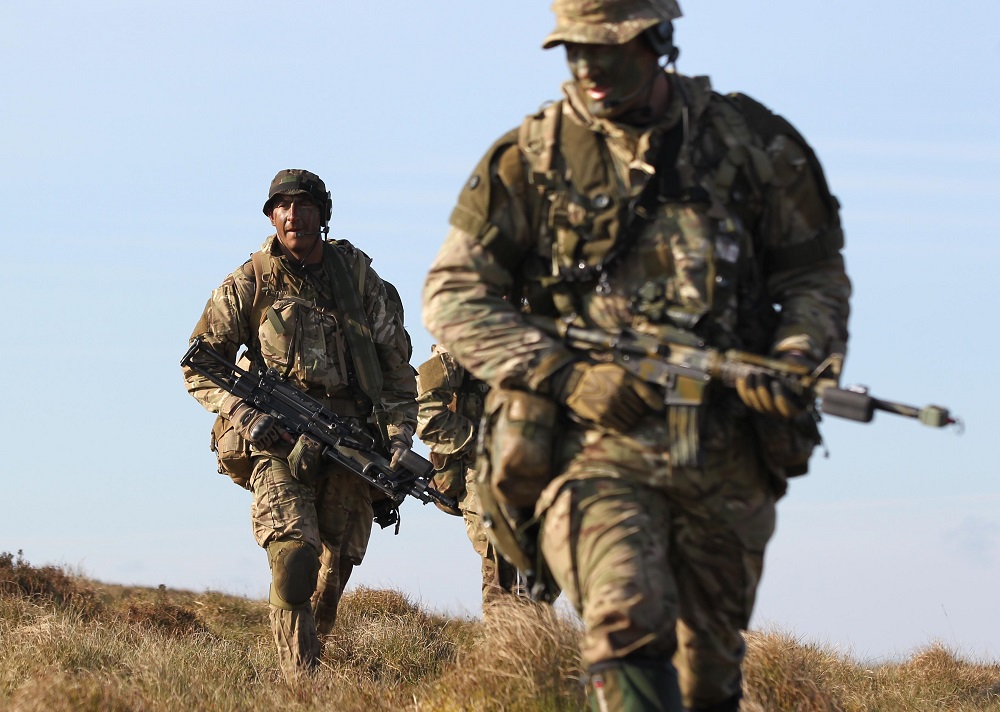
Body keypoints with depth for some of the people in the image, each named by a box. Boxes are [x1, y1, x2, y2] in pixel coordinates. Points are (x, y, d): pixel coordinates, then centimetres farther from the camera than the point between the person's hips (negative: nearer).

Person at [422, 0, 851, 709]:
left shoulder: (752, 143, 6)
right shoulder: (531, 157, 2)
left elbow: (816, 272, 14)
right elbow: (453, 293, 1)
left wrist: (796, 358, -8)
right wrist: (568, 376, -12)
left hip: (726, 457, 3)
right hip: (596, 444, -3)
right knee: (630, 625, -26)